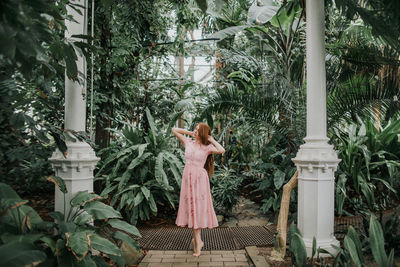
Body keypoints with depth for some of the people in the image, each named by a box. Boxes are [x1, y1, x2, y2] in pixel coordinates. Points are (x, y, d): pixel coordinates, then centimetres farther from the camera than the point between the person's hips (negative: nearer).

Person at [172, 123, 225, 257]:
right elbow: (174, 130, 11)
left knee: (199, 208, 2)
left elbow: (222, 150, -25)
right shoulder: (188, 142, 5)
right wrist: (189, 132, 6)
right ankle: (197, 240, 21)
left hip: (200, 178, -4)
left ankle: (197, 240, 14)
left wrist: (211, 139, -12)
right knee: (191, 207, 8)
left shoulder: (207, 147, -6)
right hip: (187, 177, 4)